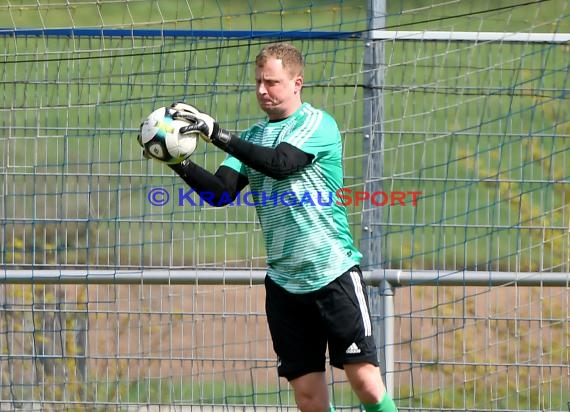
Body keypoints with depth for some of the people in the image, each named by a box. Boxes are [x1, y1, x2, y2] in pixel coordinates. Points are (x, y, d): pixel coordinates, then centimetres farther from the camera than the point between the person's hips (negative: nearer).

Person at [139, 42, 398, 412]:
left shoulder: (318, 124, -5)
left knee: (366, 382, -12)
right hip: (284, 281, 5)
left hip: (334, 270, -5)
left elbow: (281, 163, -22)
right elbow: (221, 192, 1)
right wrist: (180, 163, -15)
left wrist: (217, 134, -27)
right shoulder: (253, 137, 12)